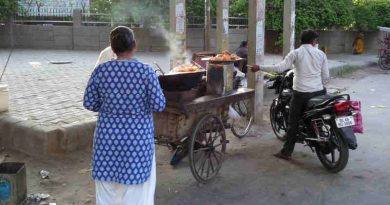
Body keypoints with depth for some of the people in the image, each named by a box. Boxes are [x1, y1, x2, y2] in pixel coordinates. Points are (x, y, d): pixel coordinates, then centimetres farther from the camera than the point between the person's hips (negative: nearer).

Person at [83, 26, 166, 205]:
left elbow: (89, 103, 1)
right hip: (138, 138, -2)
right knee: (136, 191, 11)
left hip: (107, 137, 2)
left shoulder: (100, 71, -5)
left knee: (107, 189, 16)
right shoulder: (146, 71, -11)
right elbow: (159, 105, -10)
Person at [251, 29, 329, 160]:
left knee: (293, 123, 4)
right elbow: (326, 76, 6)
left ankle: (286, 152, 7)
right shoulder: (321, 54, 4)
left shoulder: (296, 53, -4)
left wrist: (259, 68, -5)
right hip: (318, 92, 3)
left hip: (301, 93, -3)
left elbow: (279, 68, -12)